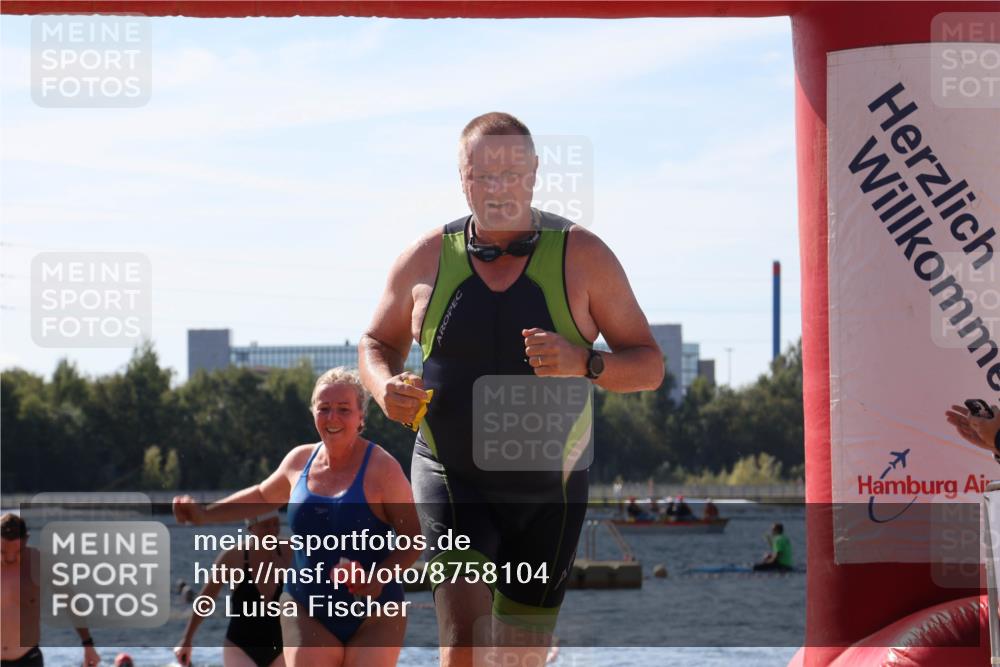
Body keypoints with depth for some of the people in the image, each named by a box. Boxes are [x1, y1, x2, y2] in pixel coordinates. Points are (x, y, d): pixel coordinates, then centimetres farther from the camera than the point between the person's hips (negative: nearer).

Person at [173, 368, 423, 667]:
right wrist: (206, 514, 19)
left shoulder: (381, 468, -10)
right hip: (308, 614, 4)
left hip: (373, 616, -4)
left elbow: (413, 539, -9)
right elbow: (263, 496, 27)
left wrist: (381, 575, -26)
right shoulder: (300, 460, 5)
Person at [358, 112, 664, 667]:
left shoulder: (582, 256, -2)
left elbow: (649, 365, -1)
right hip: (452, 480, -1)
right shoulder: (426, 260, 1)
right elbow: (378, 342, 16)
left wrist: (583, 365, -21)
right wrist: (384, 386, -7)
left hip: (549, 492, 1)